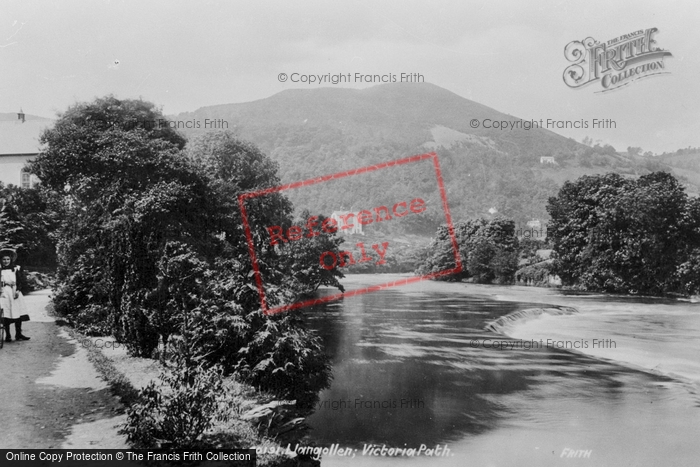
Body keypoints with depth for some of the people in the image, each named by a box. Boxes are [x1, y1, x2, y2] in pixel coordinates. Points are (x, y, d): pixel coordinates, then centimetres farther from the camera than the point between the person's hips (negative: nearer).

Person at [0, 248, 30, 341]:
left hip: (15, 294, 1)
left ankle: (18, 334, 8)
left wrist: (18, 290, -9)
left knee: (18, 315, -1)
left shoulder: (17, 269, 8)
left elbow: (22, 281, 4)